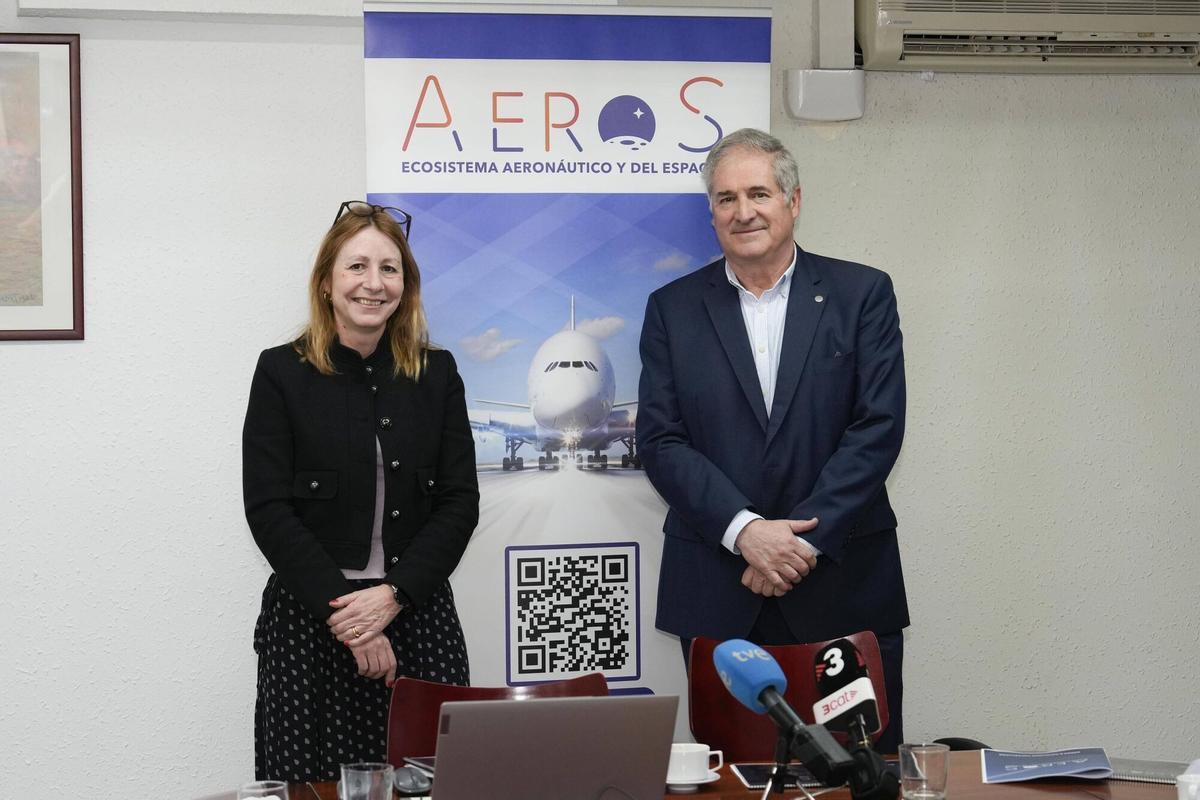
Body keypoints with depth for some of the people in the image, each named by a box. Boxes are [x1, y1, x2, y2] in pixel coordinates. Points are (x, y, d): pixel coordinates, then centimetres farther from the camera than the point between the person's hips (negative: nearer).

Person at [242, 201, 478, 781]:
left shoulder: (436, 373, 8)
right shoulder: (282, 373, 0)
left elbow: (460, 501, 3)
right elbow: (268, 510, -5)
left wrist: (393, 595, -10)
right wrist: (344, 610, -11)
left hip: (419, 615, 2)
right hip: (309, 622, -2)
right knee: (312, 782, -2)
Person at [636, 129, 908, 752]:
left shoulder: (861, 294, 3)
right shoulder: (674, 308, 6)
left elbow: (879, 426, -5)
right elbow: (660, 441, -1)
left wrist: (804, 538, -13)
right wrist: (746, 531, -14)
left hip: (844, 587, -1)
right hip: (717, 593, 1)